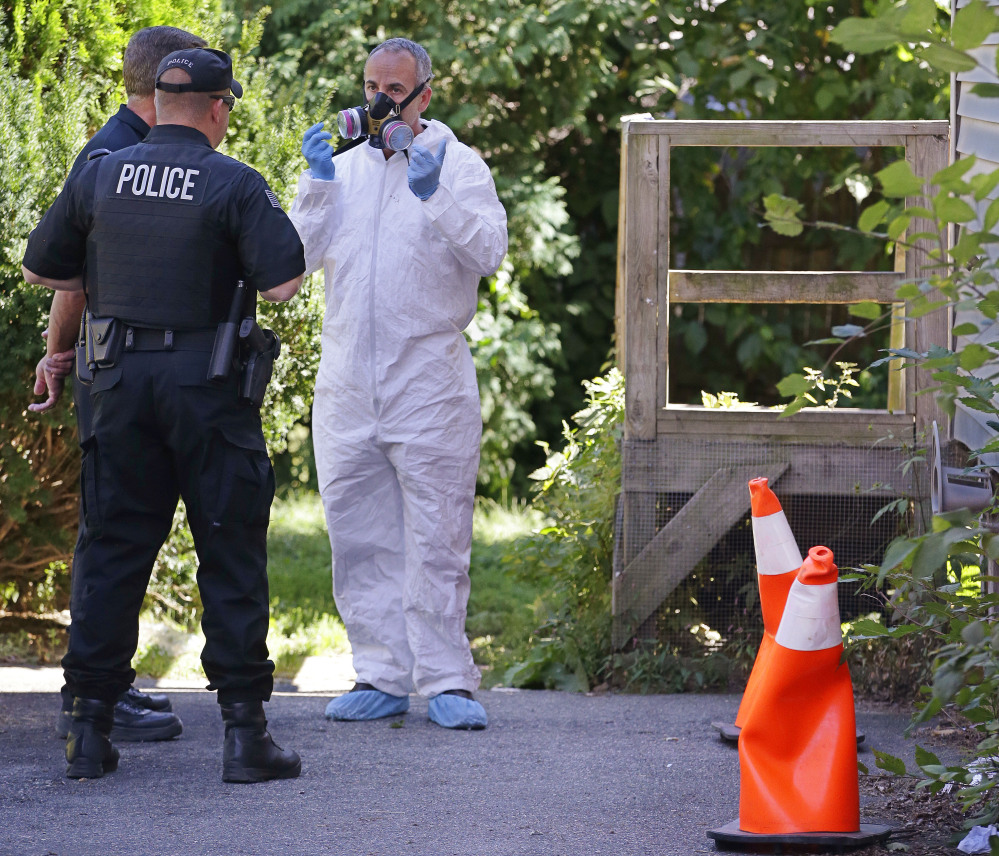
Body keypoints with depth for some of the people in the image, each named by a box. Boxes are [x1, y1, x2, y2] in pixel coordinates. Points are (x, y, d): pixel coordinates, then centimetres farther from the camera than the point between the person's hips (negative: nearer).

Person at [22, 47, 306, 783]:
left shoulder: (101, 177, 4)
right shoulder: (235, 185, -8)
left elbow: (40, 268, 12)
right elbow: (283, 283, -14)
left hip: (124, 380, 4)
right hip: (209, 386, -4)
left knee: (113, 551, 9)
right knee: (231, 556, 2)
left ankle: (91, 728, 8)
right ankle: (244, 731, 0)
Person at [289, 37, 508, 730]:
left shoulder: (458, 164, 4)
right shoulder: (342, 168, 15)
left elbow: (490, 251, -9)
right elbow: (303, 256, 6)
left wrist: (435, 197, -21)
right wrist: (319, 184, -7)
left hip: (429, 380, -4)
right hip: (348, 381, 4)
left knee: (437, 538, -5)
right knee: (360, 536, 5)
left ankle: (448, 679, 0)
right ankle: (383, 677, 11)